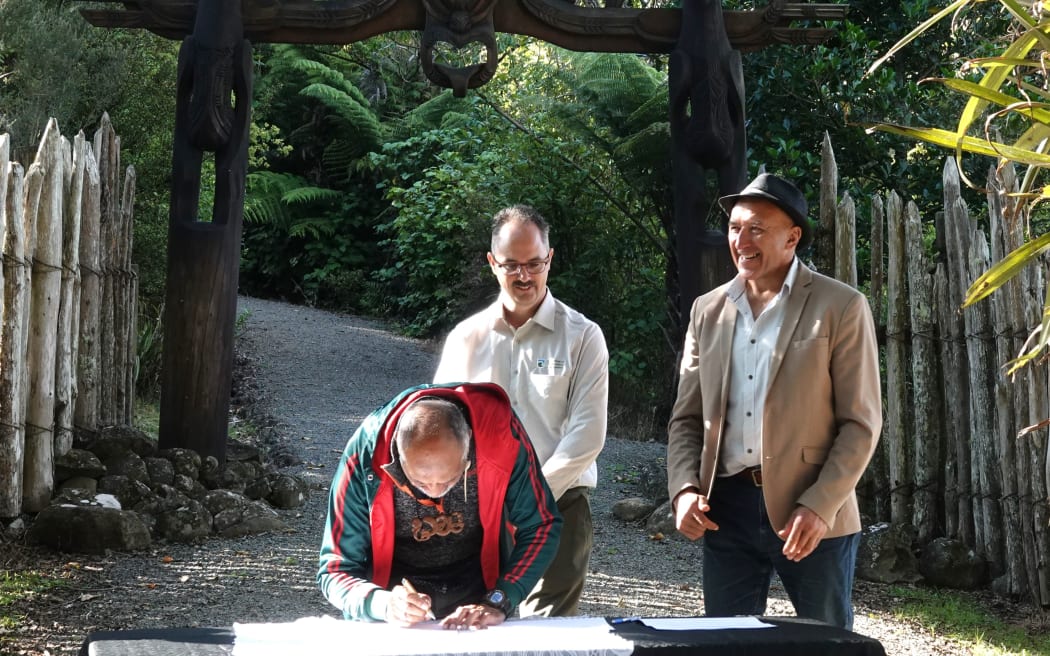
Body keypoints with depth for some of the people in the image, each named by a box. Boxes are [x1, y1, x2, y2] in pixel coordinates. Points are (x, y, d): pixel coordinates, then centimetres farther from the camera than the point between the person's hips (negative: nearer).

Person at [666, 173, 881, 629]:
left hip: (814, 513, -3)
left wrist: (819, 506, -17)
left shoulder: (840, 307, -4)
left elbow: (861, 423, -7)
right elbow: (686, 417, 12)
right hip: (726, 508, 4)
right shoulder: (708, 310, 10)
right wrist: (684, 488, -5)